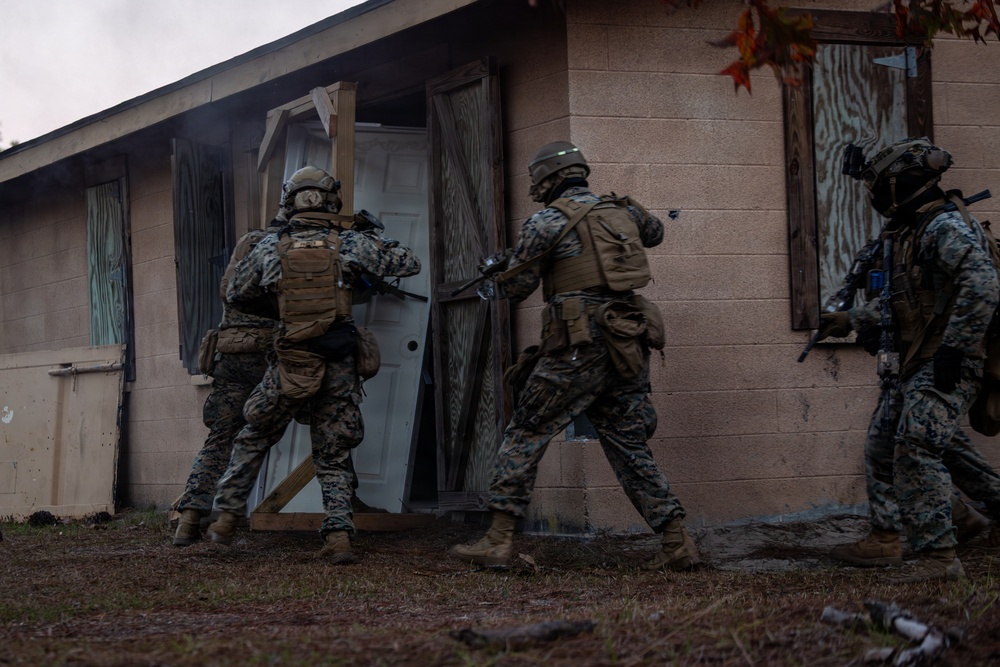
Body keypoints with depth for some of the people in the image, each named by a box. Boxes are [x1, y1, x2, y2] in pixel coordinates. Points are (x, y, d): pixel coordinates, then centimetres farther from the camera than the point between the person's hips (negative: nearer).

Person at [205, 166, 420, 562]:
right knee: (334, 457, 11)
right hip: (339, 367, 1)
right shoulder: (350, 244, -2)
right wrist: (378, 245, 21)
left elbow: (236, 296, 13)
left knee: (253, 440, 19)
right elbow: (409, 264, 4)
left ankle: (227, 518, 20)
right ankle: (339, 536, -2)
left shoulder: (270, 248, 0)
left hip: (291, 365, 0)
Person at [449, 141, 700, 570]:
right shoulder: (622, 211, 15)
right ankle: (677, 542, 3)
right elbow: (655, 233, 38)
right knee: (629, 447, 11)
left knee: (525, 435, 2)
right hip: (628, 349, 6)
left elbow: (515, 289, 0)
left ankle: (499, 540, -3)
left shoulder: (549, 221, -4)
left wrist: (504, 271, 22)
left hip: (579, 348, -6)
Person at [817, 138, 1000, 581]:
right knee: (884, 440, 18)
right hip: (917, 362, 11)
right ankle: (883, 539, 31)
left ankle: (939, 557, -22)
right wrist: (851, 321, 26)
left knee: (916, 448, -20)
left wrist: (954, 349, -31)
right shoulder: (910, 230, 16)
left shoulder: (946, 226, -17)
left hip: (949, 362, -11)